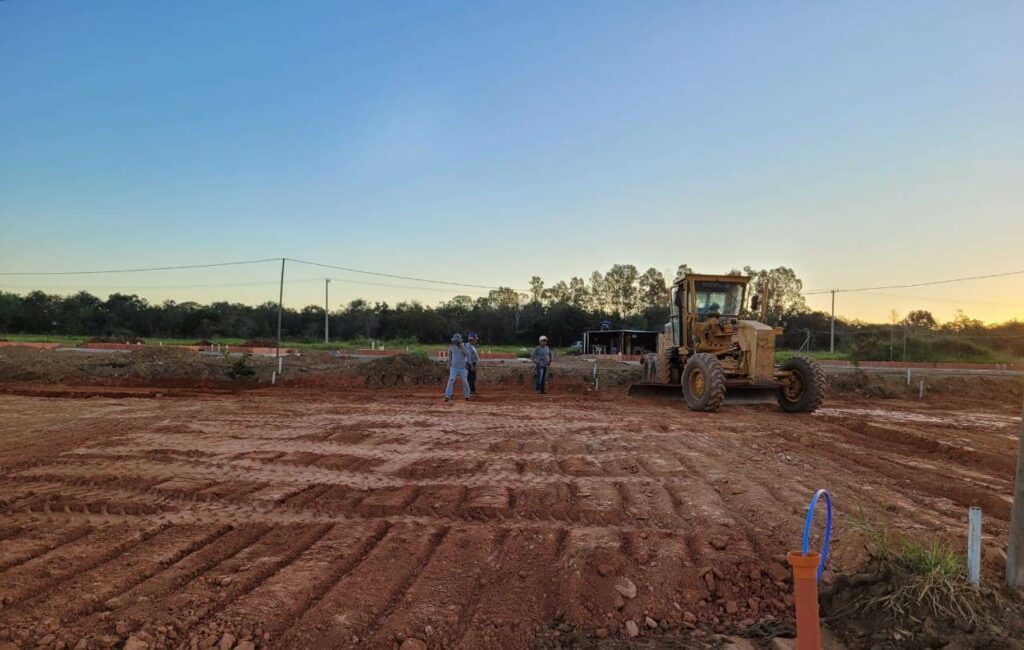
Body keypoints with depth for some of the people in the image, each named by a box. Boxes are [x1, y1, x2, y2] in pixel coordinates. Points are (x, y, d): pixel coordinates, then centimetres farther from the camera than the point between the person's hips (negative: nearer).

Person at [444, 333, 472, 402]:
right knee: (451, 381, -11)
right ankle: (447, 396, -12)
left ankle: (467, 396, 23)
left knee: (465, 382, 7)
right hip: (454, 367, 0)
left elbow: (468, 355, -17)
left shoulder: (464, 346, -5)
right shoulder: (451, 347, -1)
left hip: (463, 368, 0)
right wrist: (449, 364, 13)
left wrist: (463, 348, -26)